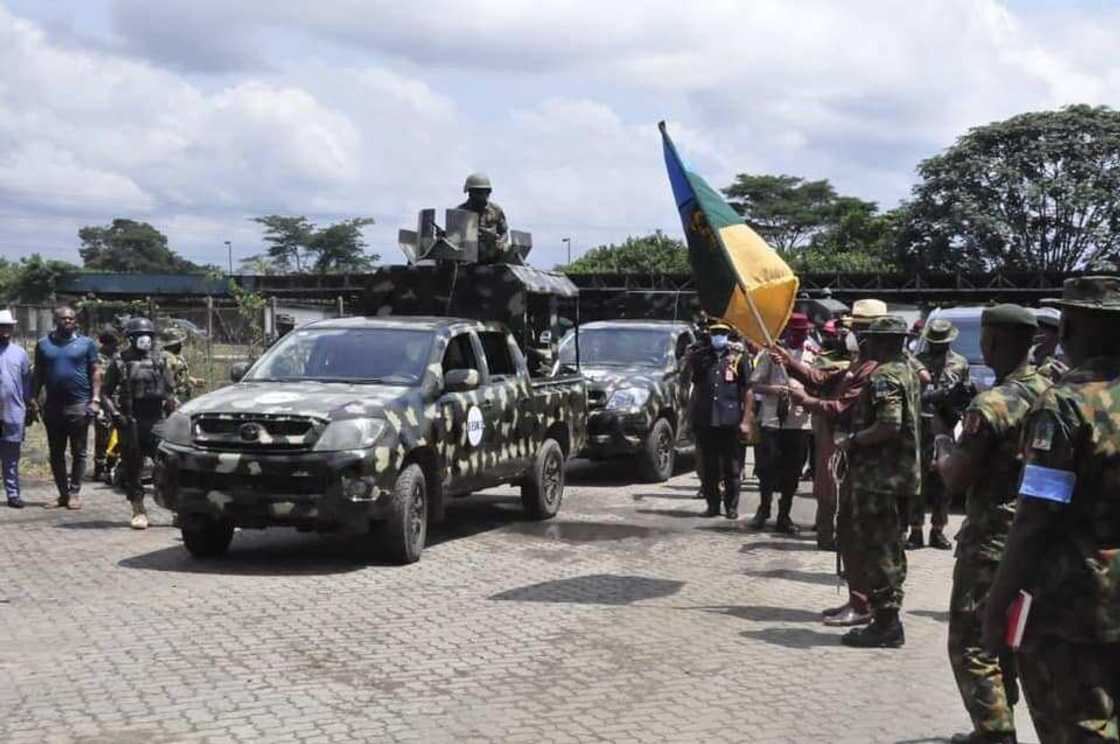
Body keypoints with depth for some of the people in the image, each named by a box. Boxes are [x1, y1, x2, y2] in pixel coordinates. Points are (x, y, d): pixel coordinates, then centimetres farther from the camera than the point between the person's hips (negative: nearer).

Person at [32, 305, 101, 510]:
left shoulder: (86, 343, 4)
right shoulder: (44, 344, 10)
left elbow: (96, 371, 2)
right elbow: (38, 374, 12)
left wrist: (95, 399, -7)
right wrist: (34, 399, 3)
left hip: (79, 405, -3)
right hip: (52, 406, 3)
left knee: (78, 452, 1)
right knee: (56, 453, 7)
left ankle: (75, 492, 7)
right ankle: (63, 493, 14)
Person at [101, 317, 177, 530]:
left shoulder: (159, 361, 10)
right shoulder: (120, 362, 4)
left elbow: (170, 392, 14)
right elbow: (106, 393, 5)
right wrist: (115, 414, -9)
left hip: (156, 421, 1)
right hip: (130, 422, -1)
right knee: (132, 469, 4)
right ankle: (139, 512, 13)